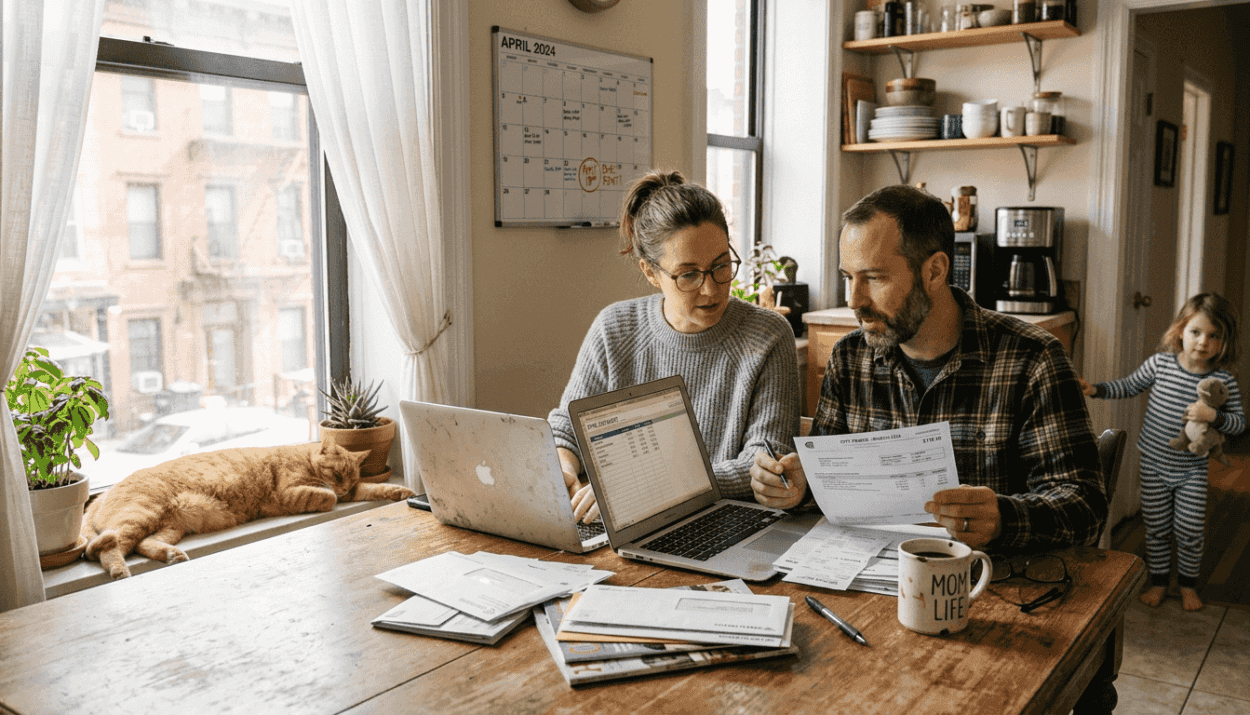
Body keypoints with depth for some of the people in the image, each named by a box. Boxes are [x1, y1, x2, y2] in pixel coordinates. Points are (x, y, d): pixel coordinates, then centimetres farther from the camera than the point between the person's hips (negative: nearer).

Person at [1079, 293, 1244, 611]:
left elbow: (1239, 422, -5)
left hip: (1192, 470, -1)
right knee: (1156, 526, 9)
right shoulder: (1160, 363, -8)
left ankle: (1188, 584, 26)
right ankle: (1158, 580, 28)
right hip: (1154, 464, 1)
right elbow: (1130, 386, 5)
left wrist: (1213, 415, -25)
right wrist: (1095, 389, -7)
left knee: (1190, 529, 2)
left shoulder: (1223, 381, -11)